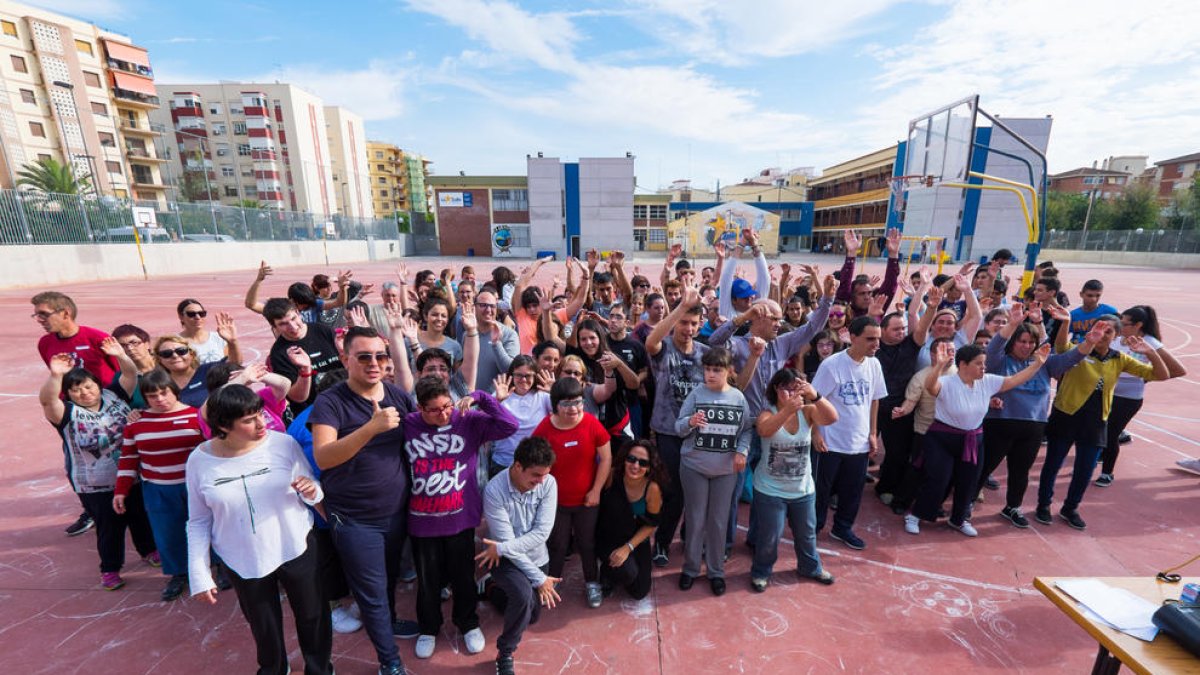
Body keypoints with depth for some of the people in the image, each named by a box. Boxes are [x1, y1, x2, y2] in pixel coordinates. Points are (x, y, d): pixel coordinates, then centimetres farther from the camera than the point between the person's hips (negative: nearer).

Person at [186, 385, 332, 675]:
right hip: (244, 562, 1)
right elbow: (198, 522, 0)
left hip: (297, 549, -1)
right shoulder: (200, 461, -11)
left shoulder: (283, 443, -16)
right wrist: (199, 575, -1)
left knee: (312, 616, 18)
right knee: (264, 627, 23)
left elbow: (311, 493, -4)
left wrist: (311, 491, -28)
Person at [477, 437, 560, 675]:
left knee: (531, 615, 17)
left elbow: (542, 533, -22)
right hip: (505, 558, -4)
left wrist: (502, 548, -31)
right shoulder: (494, 490, -28)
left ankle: (498, 592, 46)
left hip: (535, 557, 4)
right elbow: (505, 540, -27)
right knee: (524, 594, -31)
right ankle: (505, 654, -4)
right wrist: (539, 578, -24)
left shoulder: (549, 483, -20)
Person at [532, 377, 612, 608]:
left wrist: (596, 490, -7)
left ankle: (592, 583, 41)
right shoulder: (544, 428, -18)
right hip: (555, 501, 0)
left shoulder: (592, 425, -19)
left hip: (587, 500, 0)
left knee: (587, 543, 19)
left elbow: (606, 458, -9)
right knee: (556, 545, 18)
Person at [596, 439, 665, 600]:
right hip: (607, 539, -2)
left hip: (637, 541, 2)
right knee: (628, 573, -25)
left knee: (639, 592, 6)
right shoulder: (612, 476, -26)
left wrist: (628, 547, -15)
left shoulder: (652, 488, -23)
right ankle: (607, 575, 10)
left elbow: (651, 524, -10)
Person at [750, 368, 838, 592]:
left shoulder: (807, 412, -7)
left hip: (803, 490, 4)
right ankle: (761, 572, 34)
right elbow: (764, 430, -39)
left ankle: (810, 567, 50)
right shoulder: (768, 413, -17)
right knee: (769, 537, 10)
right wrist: (788, 410, -51)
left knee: (806, 533, 24)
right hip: (770, 491, -3)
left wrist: (815, 396, -39)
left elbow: (832, 418, -25)